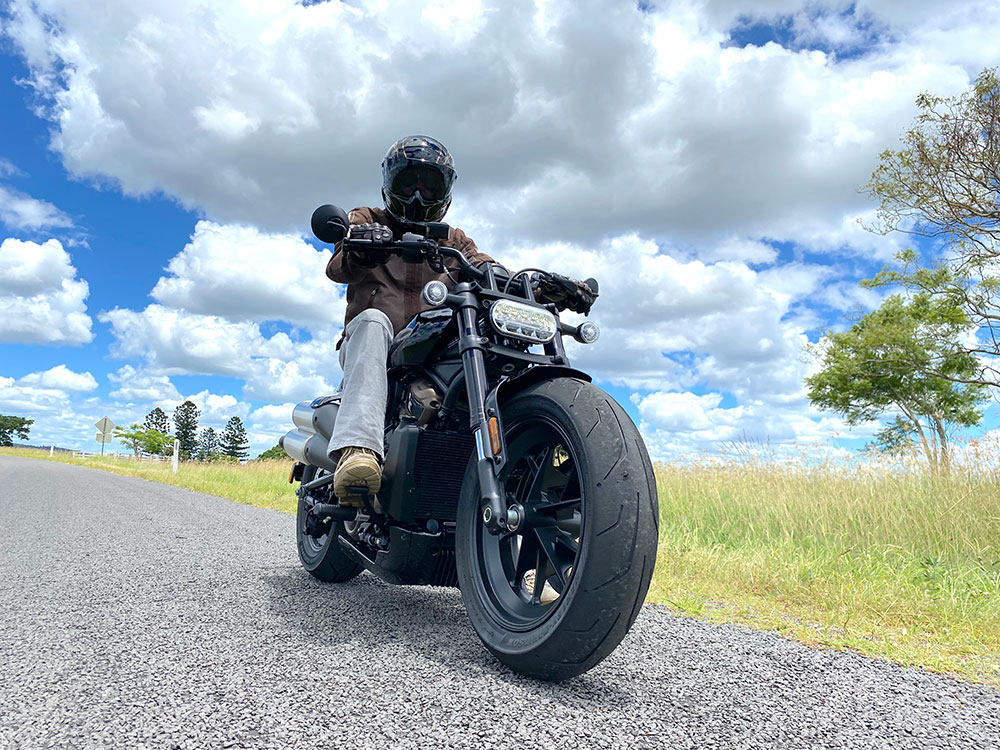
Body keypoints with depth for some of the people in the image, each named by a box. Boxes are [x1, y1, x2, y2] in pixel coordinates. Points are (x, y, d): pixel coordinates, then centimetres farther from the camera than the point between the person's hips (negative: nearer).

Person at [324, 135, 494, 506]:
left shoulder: (453, 241, 24)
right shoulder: (367, 220, 16)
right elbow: (336, 268, -5)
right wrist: (359, 253, -31)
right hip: (371, 347, -2)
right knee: (372, 320, -37)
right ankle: (358, 448, -54)